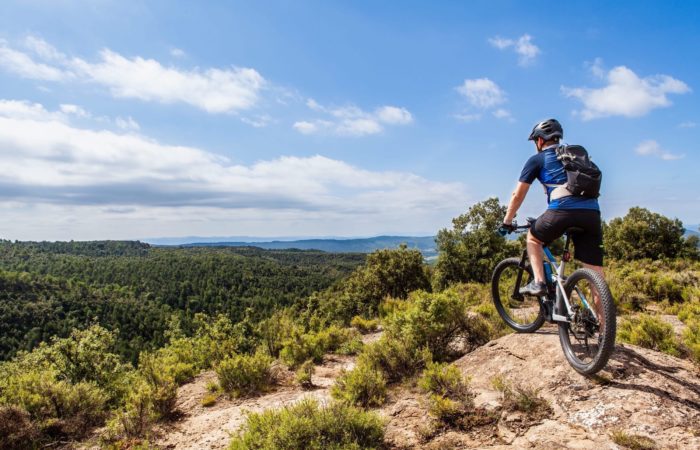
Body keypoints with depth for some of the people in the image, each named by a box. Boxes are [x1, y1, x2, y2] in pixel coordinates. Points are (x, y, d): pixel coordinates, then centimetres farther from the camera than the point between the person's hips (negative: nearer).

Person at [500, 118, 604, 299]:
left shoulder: (537, 159, 15)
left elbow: (518, 195, 13)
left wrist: (507, 222, 23)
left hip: (563, 210, -4)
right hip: (592, 213, 5)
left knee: (533, 238, 23)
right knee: (596, 273, 6)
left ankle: (538, 283, 10)